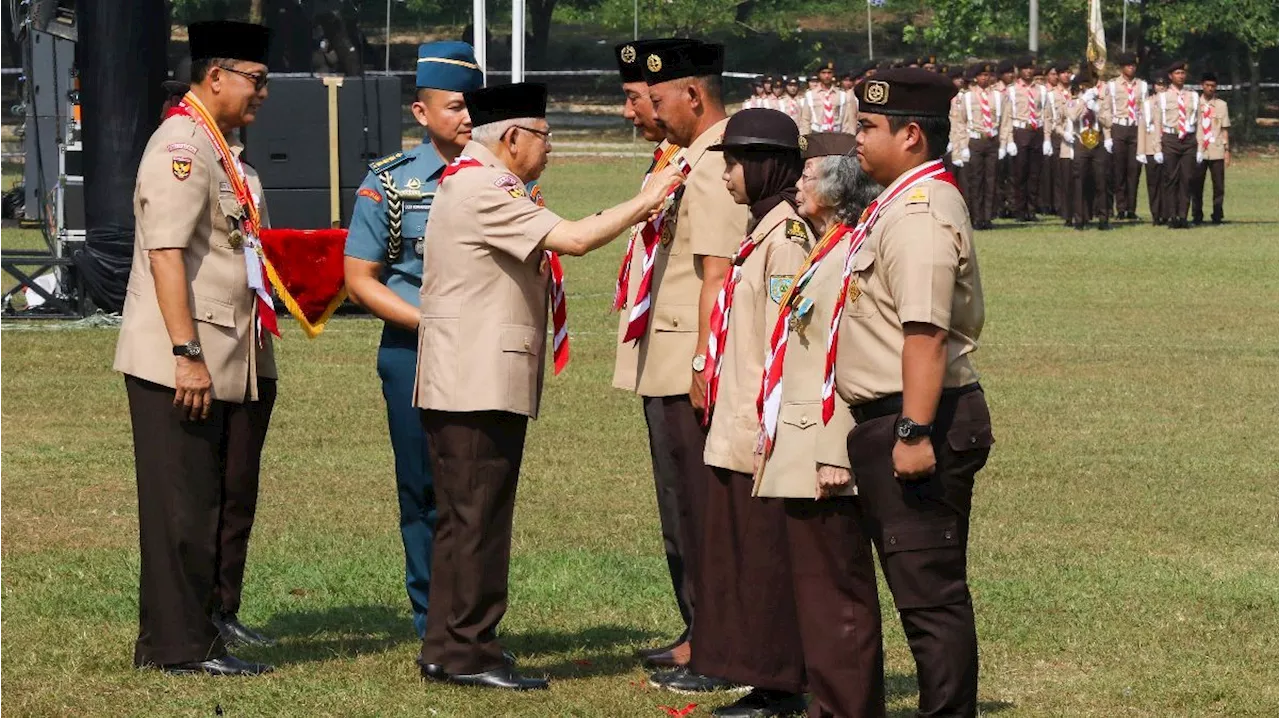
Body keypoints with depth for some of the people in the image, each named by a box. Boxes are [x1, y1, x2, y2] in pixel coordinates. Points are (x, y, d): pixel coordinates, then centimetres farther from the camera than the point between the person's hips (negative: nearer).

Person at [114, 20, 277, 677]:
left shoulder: (219, 151, 16)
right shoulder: (181, 147, -15)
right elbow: (165, 254, -22)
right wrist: (187, 355, -25)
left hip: (233, 366, 10)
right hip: (182, 368, -10)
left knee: (232, 498, 17)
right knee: (184, 508, -4)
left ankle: (216, 615, 30)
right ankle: (180, 647, 1)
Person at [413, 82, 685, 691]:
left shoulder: (472, 185, 20)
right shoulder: (483, 193, -16)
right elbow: (574, 239, -22)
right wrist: (644, 202, -14)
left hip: (467, 384, 11)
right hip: (481, 385, -11)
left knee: (462, 520, 13)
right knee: (478, 518, -7)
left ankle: (446, 651, 17)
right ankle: (469, 652, -5)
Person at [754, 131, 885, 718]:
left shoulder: (855, 256, -15)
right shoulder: (822, 252, 17)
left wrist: (836, 454, -22)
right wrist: (770, 438, 20)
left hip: (823, 452, -10)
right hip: (795, 451, 10)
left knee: (835, 589, -5)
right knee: (811, 579, 13)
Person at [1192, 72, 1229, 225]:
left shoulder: (1221, 105, 8)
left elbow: (1225, 129, 8)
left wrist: (1227, 150, 2)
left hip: (1217, 152, 0)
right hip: (1198, 151, 0)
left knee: (1219, 185, -2)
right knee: (1196, 185, -1)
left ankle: (1217, 216, 5)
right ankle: (1197, 216, 6)